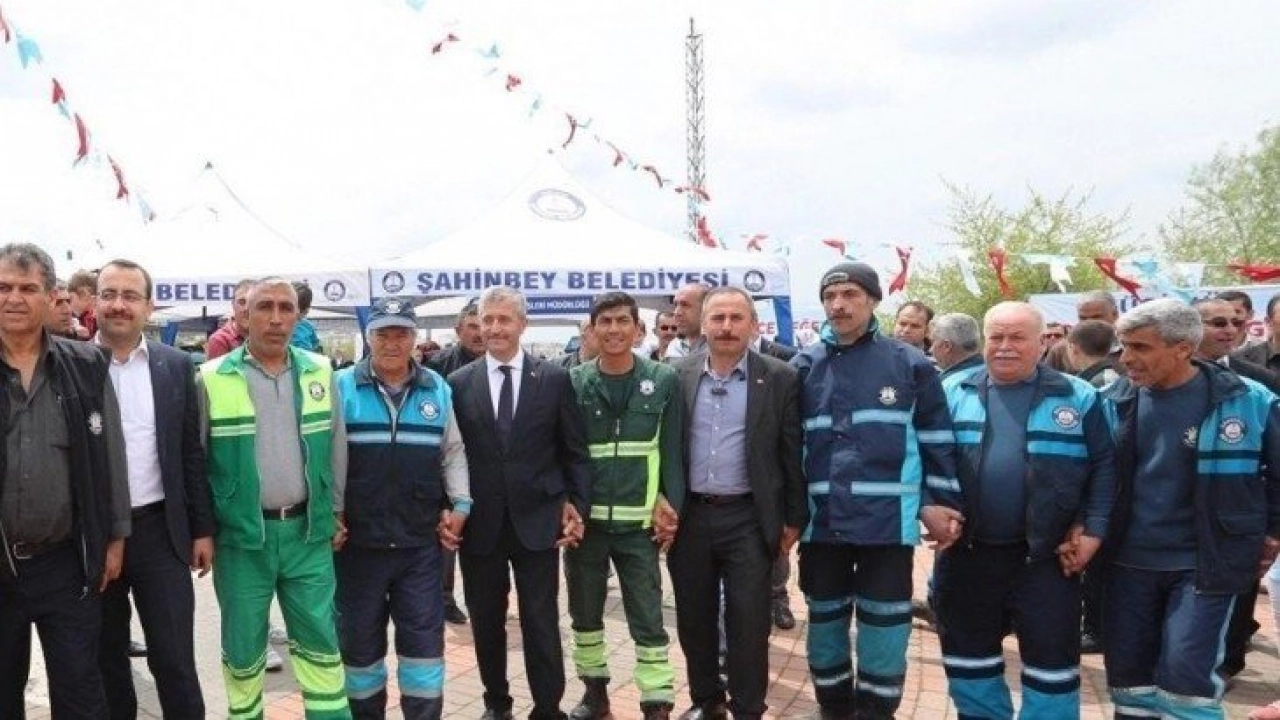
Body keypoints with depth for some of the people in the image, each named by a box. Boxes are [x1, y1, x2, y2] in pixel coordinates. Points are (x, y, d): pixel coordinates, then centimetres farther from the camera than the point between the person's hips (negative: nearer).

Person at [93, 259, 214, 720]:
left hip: (160, 531, 0)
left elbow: (191, 453, 5)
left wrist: (203, 528, 3)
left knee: (175, 660, 4)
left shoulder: (175, 366, 3)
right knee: (105, 659, 15)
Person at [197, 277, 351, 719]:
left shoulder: (320, 372, 4)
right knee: (242, 646, 11)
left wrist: (335, 513, 8)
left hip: (308, 532, 2)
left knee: (321, 641, 9)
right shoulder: (212, 379, -4)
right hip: (241, 535, -2)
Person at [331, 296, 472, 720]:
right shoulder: (342, 387, -2)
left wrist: (460, 505, 2)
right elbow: (330, 457, -3)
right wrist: (332, 514, -7)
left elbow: (452, 453, 11)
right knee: (359, 642, 11)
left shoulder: (437, 389, 7)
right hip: (358, 540, -1)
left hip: (421, 542, 2)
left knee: (424, 641, 5)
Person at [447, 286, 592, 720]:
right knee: (486, 623, 14)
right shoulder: (459, 383, 2)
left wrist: (576, 505, -3)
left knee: (541, 625, 4)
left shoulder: (554, 379, 0)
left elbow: (575, 452, 3)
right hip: (480, 524, 2)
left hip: (537, 521, -1)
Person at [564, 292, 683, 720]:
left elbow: (672, 451, 1)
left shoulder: (663, 381, -1)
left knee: (648, 620, 1)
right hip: (584, 519, 2)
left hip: (639, 523, -1)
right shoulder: (573, 382, -1)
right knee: (585, 615, 15)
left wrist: (671, 508, -5)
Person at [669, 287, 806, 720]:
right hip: (690, 516, 3)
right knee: (693, 619, 13)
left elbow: (792, 454, -1)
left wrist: (793, 519, -1)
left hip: (748, 519, -3)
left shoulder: (779, 378, -4)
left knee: (748, 623, 2)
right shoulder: (678, 374, 3)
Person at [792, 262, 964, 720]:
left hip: (887, 520, -2)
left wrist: (942, 503, -1)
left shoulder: (910, 364, 0)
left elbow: (938, 441, 4)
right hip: (821, 520, 3)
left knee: (883, 633, 4)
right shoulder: (804, 367, 6)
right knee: (825, 627, 14)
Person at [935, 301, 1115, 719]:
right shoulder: (953, 392, 3)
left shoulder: (1077, 398, 0)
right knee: (969, 652, 14)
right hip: (967, 551, 2)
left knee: (1051, 657, 6)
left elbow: (1104, 466, 2)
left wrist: (1093, 529, -5)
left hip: (1046, 555, -1)